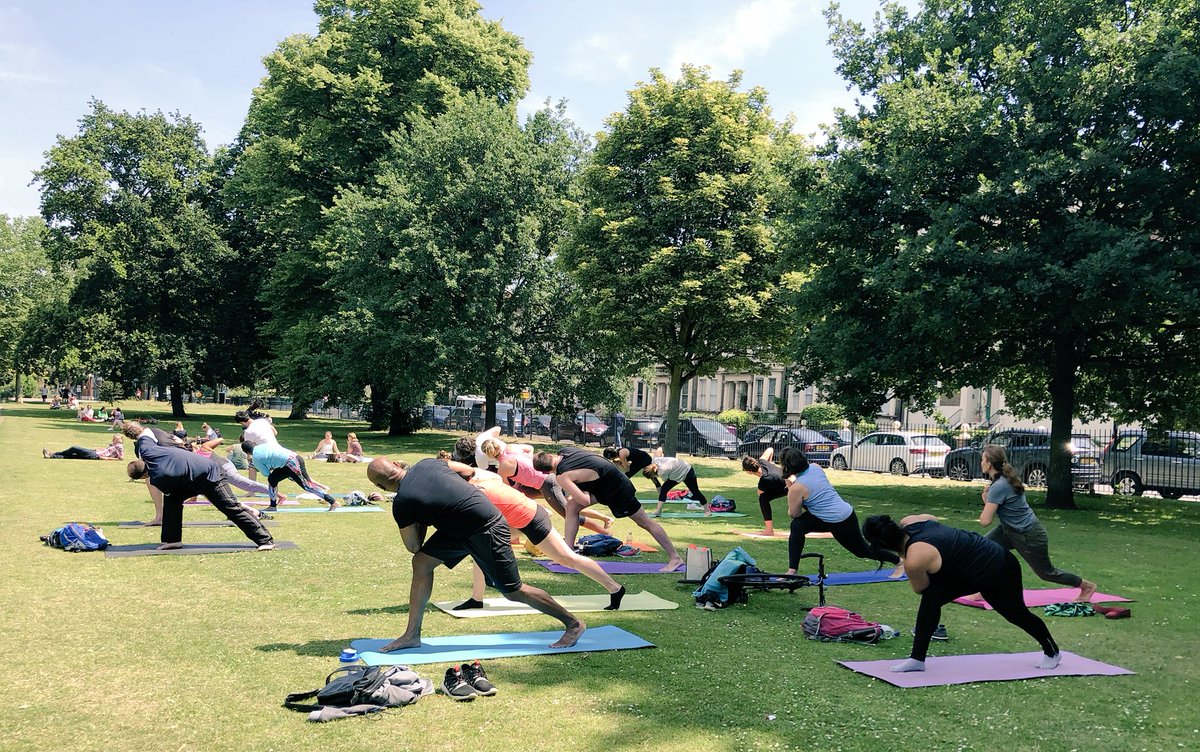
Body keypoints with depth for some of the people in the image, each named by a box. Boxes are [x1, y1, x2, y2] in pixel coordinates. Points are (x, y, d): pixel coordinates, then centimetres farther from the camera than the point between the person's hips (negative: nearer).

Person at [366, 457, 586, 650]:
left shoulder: (402, 502, -19)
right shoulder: (427, 463, -1)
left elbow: (413, 546, -5)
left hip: (487, 532, -9)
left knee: (513, 592, 2)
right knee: (421, 562, 5)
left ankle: (574, 624, 16)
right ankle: (412, 635, 13)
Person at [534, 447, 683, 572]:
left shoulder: (561, 477, -27)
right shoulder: (563, 450, -5)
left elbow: (585, 501, -28)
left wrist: (585, 492, -7)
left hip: (617, 488, -9)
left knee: (644, 522, 2)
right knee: (572, 506, 1)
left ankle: (675, 558, 14)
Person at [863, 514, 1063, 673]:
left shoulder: (914, 560, -34)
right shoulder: (908, 521, -14)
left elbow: (920, 588, -12)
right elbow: (934, 519, 9)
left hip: (997, 571, -8)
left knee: (1017, 614, 19)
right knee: (931, 597, -8)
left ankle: (1052, 652, 48)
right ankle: (917, 659, -2)